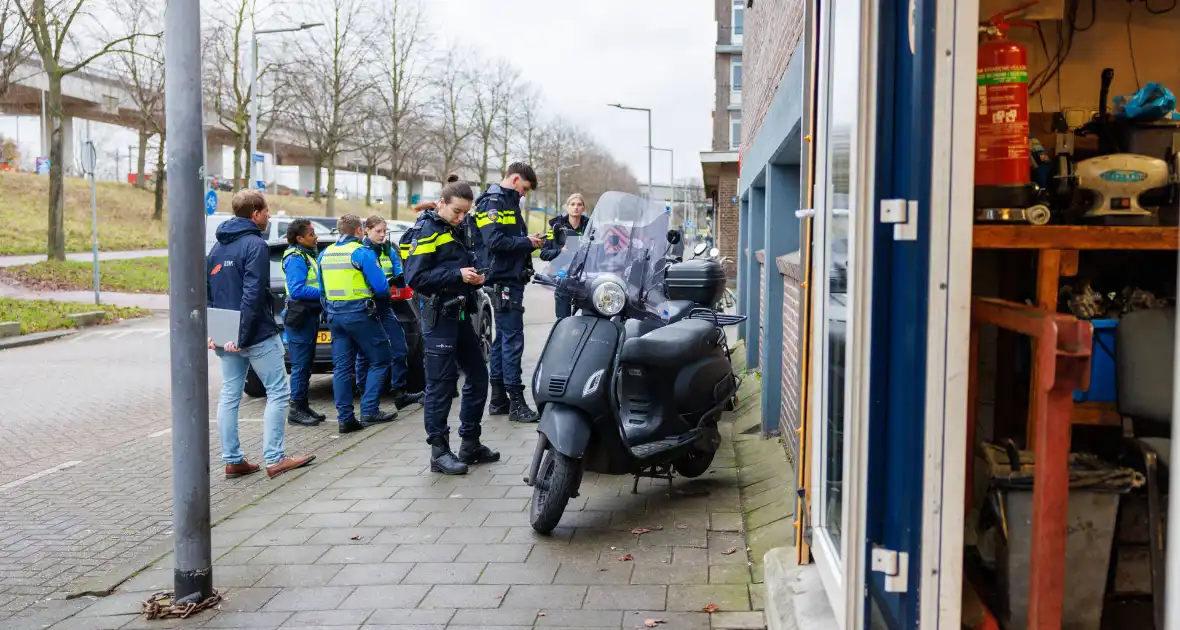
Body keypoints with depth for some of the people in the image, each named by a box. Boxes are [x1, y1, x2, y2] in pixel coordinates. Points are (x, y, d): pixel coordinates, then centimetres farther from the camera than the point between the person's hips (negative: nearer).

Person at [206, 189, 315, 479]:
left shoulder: (217, 247, 14)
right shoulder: (255, 244, -12)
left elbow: (206, 291, 12)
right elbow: (253, 295, -20)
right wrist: (242, 335, -20)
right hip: (258, 335, -8)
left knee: (229, 397, 10)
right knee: (278, 392, 1)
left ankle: (232, 461, 14)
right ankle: (274, 459, -1)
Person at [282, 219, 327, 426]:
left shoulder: (308, 255, 17)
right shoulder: (295, 259, -14)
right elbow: (296, 290, -23)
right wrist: (324, 293, -20)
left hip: (310, 315, 10)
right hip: (300, 316, -10)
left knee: (306, 364, 14)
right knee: (300, 365, -6)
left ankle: (303, 406, 21)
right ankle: (296, 410, 0)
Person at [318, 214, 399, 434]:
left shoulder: (325, 254, 11)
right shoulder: (362, 252, -10)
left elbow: (323, 287, 16)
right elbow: (380, 287, -13)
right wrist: (385, 295, 9)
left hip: (334, 314, 7)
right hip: (359, 313, -7)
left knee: (342, 366, 8)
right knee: (380, 360, 5)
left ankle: (345, 418, 7)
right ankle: (369, 411, 0)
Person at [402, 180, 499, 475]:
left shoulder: (457, 230, 18)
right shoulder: (425, 231, -8)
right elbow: (416, 278, -17)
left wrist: (474, 278, 5)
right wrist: (457, 275, -23)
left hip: (461, 314, 9)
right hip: (439, 316, -9)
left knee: (477, 376, 13)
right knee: (441, 384, -5)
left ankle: (470, 443, 24)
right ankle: (439, 452, 2)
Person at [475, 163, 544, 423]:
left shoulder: (508, 202, 20)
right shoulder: (493, 203, -11)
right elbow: (494, 241, -22)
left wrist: (530, 242, 4)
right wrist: (526, 242, -15)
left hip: (512, 280, 10)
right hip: (504, 281, -10)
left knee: (503, 339, 12)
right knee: (513, 340, -9)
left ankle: (498, 399, 18)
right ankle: (516, 402, -6)